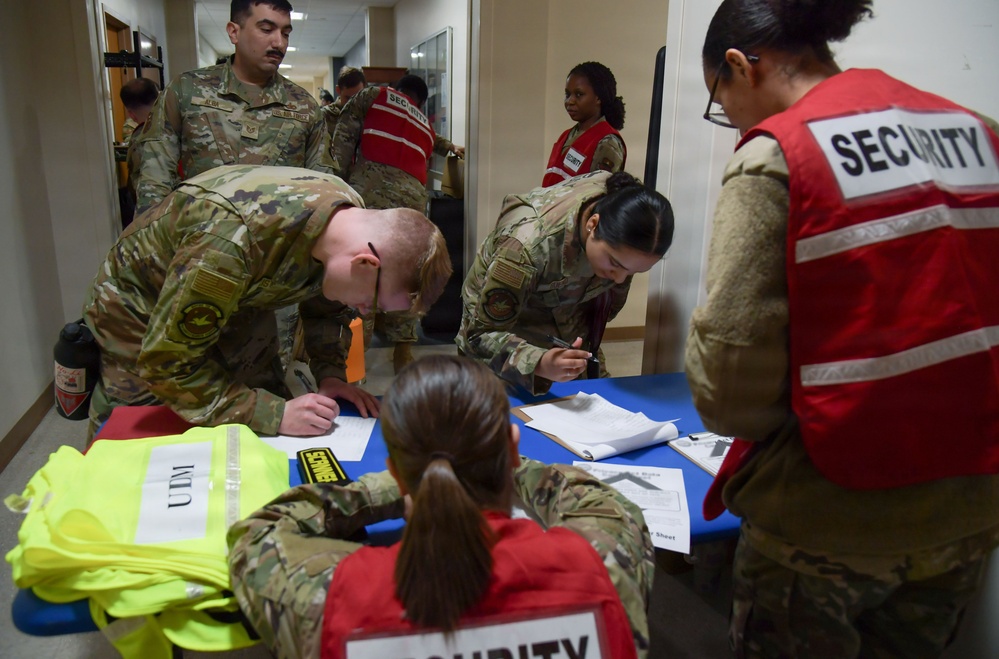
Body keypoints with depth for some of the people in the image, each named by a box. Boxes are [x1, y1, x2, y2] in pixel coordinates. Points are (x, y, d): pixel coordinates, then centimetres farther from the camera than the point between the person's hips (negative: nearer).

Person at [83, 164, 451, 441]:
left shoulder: (350, 215, -20)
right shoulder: (233, 243, -43)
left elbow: (326, 305, -1)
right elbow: (167, 362, -34)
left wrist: (331, 374, -16)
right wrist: (274, 415, -37)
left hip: (236, 306, 6)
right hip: (140, 314, -5)